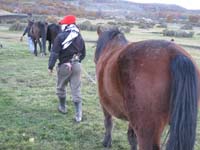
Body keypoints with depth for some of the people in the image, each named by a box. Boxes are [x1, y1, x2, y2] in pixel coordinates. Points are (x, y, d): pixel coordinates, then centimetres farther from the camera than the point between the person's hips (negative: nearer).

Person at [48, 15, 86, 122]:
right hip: (76, 65, 4)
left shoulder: (60, 37, -10)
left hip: (64, 66, -3)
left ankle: (63, 107, 35)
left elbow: (54, 53, -13)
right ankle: (78, 115, -2)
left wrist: (50, 66, -7)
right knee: (76, 90, 3)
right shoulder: (79, 37, 5)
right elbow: (83, 54, 11)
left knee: (61, 88, 19)